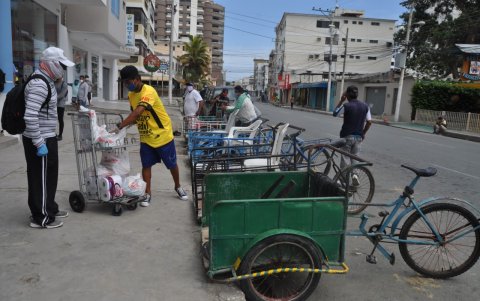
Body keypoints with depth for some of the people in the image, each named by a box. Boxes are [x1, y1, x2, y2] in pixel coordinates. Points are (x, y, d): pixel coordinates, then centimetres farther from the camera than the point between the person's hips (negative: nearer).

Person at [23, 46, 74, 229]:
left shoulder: (47, 82, 13)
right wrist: (39, 143, -25)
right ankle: (41, 217, 13)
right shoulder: (39, 84, -19)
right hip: (41, 140, -10)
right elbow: (30, 116, -27)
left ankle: (49, 208, 33)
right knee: (41, 179, 1)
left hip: (46, 138, 10)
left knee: (48, 177, 19)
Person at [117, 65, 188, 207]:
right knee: (146, 165, 3)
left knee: (172, 164, 9)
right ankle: (147, 194, 15)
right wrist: (127, 123, -10)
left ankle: (178, 187, 32)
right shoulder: (131, 95, 2)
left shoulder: (148, 91, -24)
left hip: (162, 135, -6)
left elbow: (137, 112, -36)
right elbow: (135, 115, 10)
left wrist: (120, 126, -38)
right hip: (146, 138, 6)